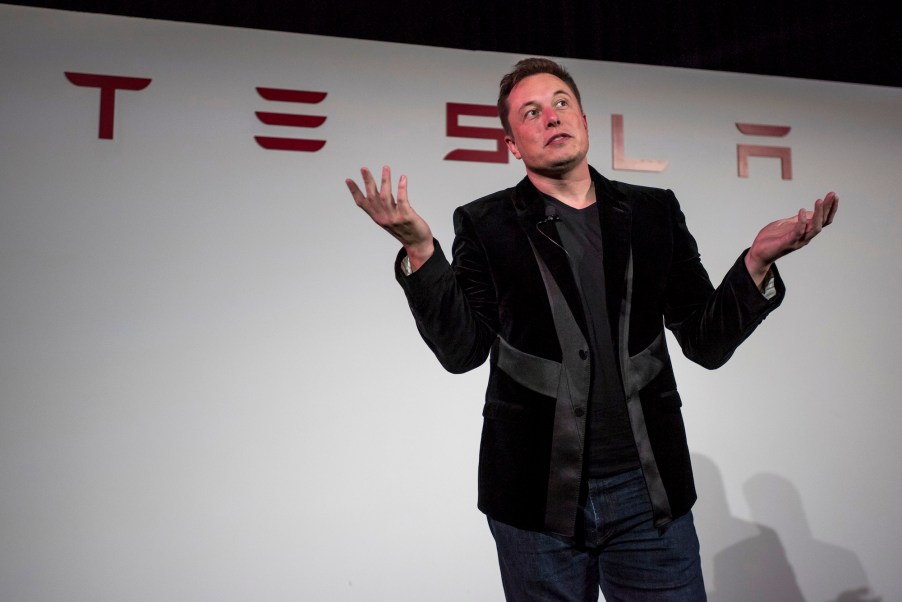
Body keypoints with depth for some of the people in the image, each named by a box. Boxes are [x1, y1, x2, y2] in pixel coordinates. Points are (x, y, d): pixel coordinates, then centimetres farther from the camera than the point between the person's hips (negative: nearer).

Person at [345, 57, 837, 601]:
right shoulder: (487, 225, 1)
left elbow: (708, 343, 5)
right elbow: (462, 349, -7)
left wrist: (758, 261, -10)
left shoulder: (654, 213, 6)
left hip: (649, 490, 2)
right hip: (537, 495, -1)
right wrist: (420, 250, -19)